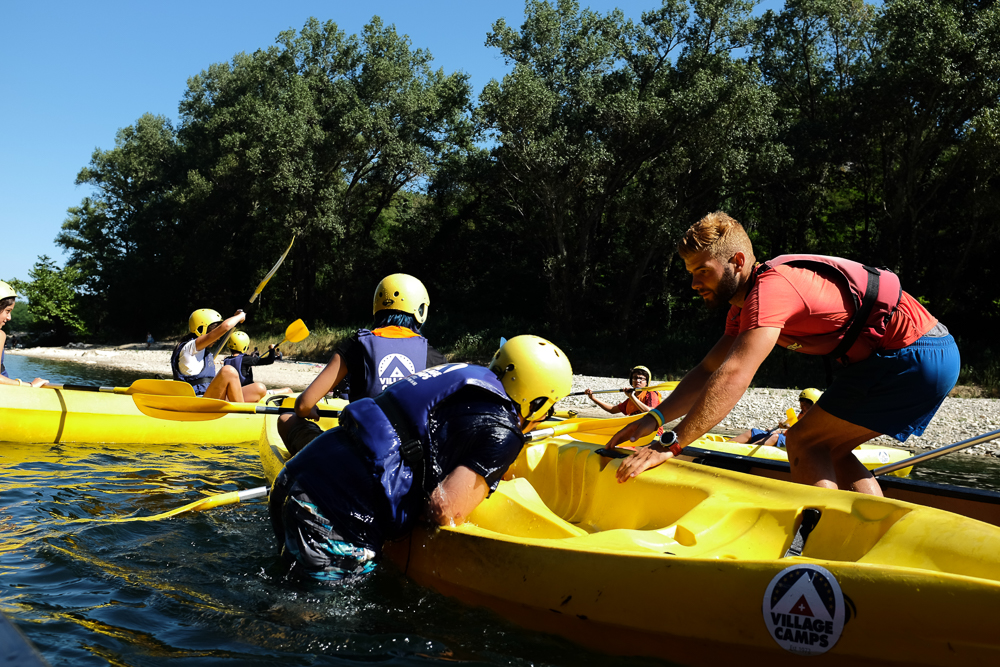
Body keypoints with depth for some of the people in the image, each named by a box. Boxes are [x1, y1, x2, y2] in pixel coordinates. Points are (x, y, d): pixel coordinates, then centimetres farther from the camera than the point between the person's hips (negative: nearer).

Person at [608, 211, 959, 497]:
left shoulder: (769, 288, -21)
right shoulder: (744, 305, 11)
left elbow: (733, 377, -30)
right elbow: (709, 371, 11)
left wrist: (669, 445, -30)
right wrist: (656, 417, -4)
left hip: (914, 356, -10)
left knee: (804, 442, -7)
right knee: (829, 450, 15)